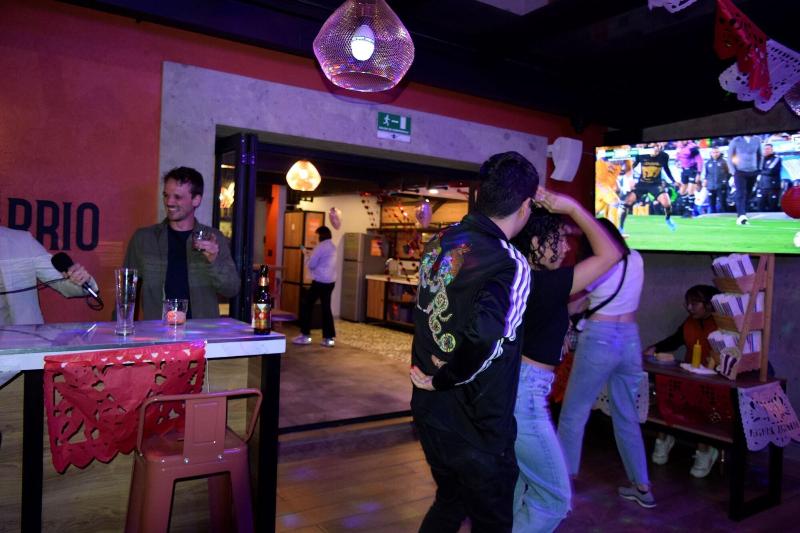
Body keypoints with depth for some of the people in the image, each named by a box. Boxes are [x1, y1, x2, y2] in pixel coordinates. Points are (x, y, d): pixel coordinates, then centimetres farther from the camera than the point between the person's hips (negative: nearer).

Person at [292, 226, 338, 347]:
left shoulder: (320, 246, -14)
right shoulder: (333, 247, 14)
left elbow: (311, 265, -11)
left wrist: (307, 255, 7)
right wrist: (311, 255, 23)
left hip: (320, 282, -8)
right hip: (330, 281, 8)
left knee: (306, 305, 3)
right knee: (326, 307, 11)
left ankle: (305, 335, 5)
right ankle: (329, 338, 9)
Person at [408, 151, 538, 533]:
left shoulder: (439, 243, -1)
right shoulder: (511, 265, -24)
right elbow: (482, 340, -36)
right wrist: (444, 380, -21)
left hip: (430, 413, 7)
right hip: (476, 430, -6)